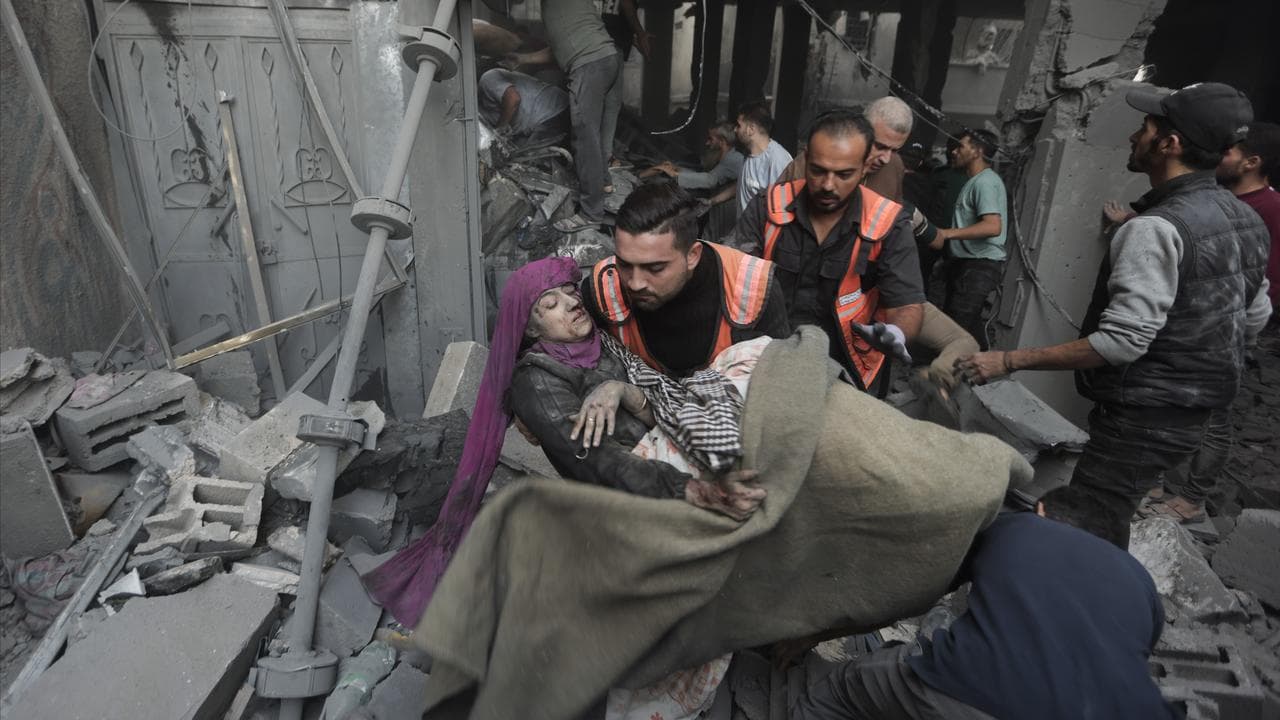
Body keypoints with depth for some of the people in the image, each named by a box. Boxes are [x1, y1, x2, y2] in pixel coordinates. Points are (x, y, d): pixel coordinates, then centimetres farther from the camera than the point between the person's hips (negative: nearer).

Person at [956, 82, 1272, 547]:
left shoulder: (1156, 228, -22)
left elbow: (1122, 341, -27)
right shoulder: (1244, 218, 8)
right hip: (1192, 414, 10)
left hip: (1141, 419, -10)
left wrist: (1010, 361, -26)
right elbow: (1255, 316, 17)